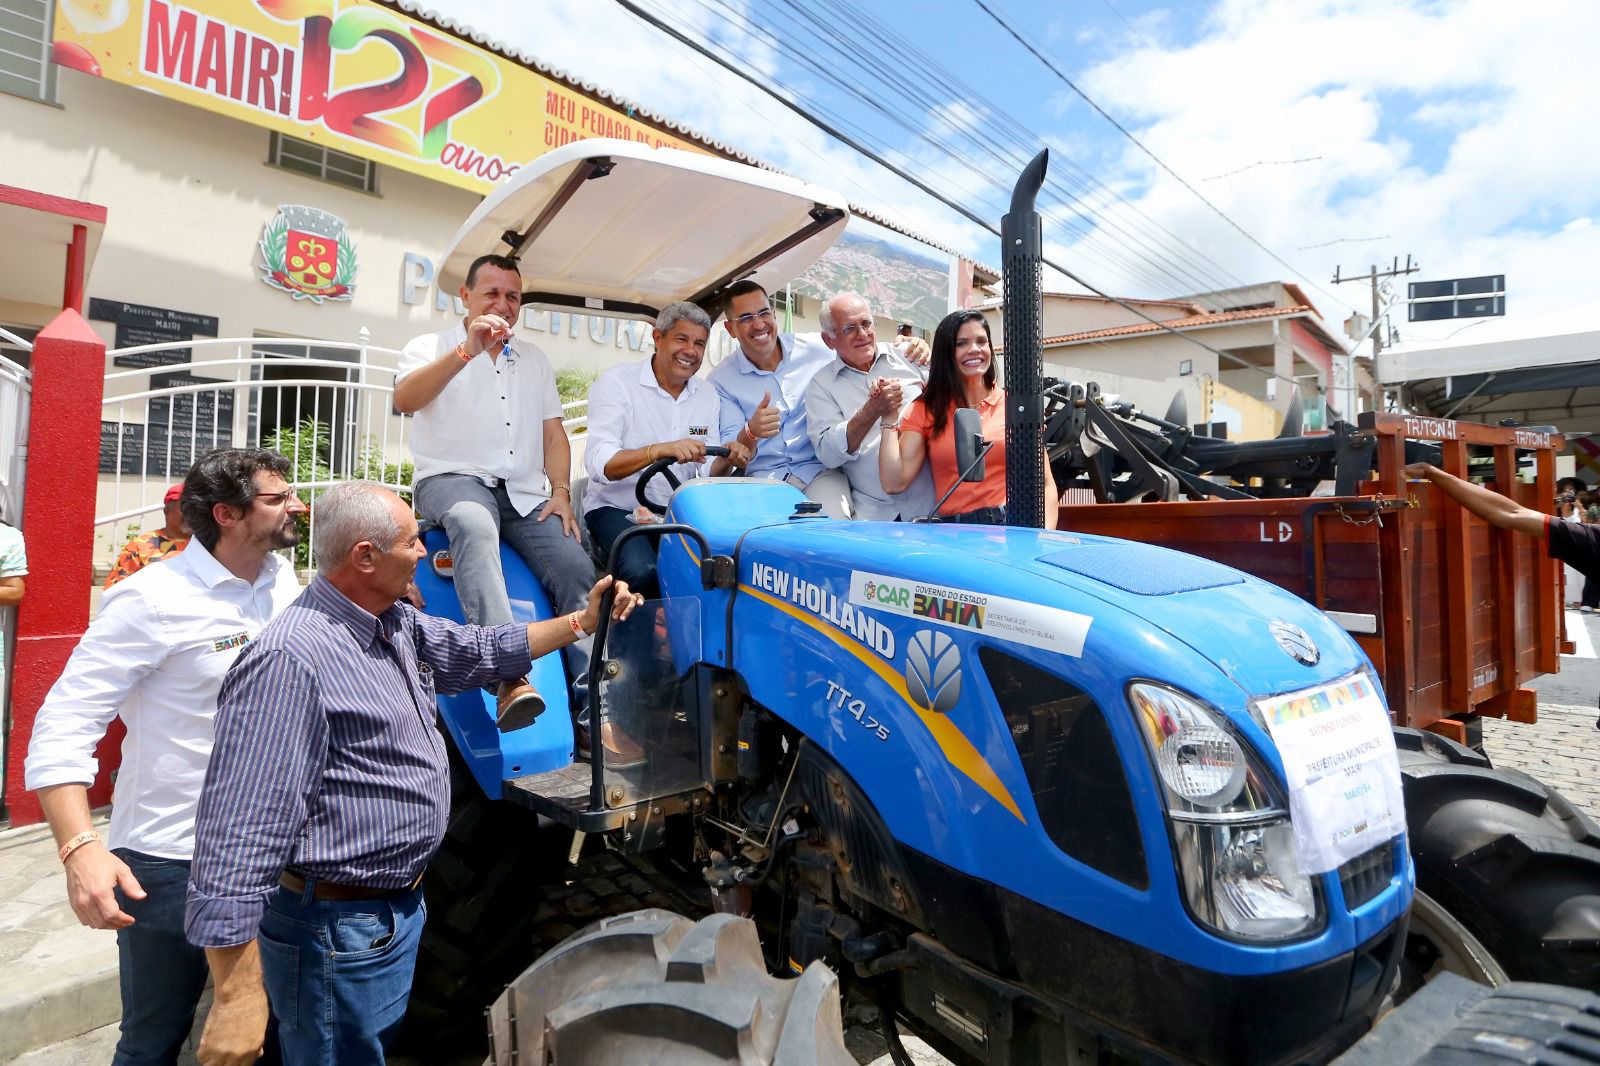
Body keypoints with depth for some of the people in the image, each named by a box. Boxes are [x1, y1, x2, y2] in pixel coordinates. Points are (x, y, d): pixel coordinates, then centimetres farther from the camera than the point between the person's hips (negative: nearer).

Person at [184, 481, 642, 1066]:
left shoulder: (397, 625, 2)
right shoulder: (289, 661, -27)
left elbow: (477, 650, 18)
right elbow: (240, 832, -28)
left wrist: (582, 621, 15)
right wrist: (239, 996, -27)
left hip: (400, 907, 9)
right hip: (338, 932, -9)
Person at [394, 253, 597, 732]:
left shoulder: (534, 360, 22)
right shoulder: (431, 347, 10)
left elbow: (553, 434, 17)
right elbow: (404, 399, -12)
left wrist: (561, 491, 1)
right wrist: (466, 351, -23)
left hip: (525, 494, 4)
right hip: (452, 479, -4)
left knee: (577, 570, -19)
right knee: (475, 525, -39)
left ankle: (591, 707, -15)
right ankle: (511, 678, -51)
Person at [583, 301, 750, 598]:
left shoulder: (708, 395, 9)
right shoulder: (616, 382, -8)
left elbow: (707, 474, 8)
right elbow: (598, 465, -22)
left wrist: (727, 460, -15)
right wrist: (662, 449, -36)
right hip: (616, 507, -5)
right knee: (643, 570, -33)